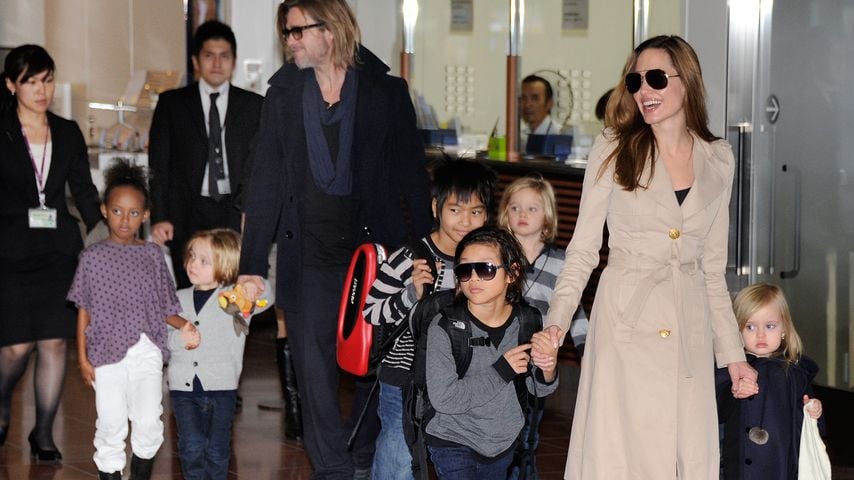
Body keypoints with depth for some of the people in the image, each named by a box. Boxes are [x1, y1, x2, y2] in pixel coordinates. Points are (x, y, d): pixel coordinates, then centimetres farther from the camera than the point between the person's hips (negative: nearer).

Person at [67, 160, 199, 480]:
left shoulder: (152, 255, 8)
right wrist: (82, 358, 1)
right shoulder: (93, 256, 4)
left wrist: (183, 325, -9)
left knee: (149, 421, -9)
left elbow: (163, 306, 10)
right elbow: (84, 311, 5)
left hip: (146, 351, 1)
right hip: (107, 352, -1)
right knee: (111, 425, 0)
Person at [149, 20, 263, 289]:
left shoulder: (254, 106, 10)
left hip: (237, 216, 0)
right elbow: (158, 164, 6)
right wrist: (159, 217, -4)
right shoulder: (171, 103, 9)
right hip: (188, 216, 0)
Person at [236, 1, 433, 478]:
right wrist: (251, 266, -3)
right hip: (309, 255, 2)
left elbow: (413, 177, 1)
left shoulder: (386, 91, -2)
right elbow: (266, 184, 2)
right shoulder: (284, 93, 3)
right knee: (314, 370, 3)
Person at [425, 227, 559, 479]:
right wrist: (502, 371, -23)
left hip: (504, 442, 4)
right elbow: (443, 398, -24)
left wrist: (548, 370, -19)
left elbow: (537, 390, 4)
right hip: (453, 445, -4)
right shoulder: (445, 327, -19)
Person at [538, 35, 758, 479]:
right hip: (625, 324, -3)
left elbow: (713, 267, 15)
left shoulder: (719, 160, 9)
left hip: (689, 331, 3)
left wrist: (734, 354, 12)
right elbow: (583, 249, 0)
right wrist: (556, 321, -14)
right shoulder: (613, 149, 1)